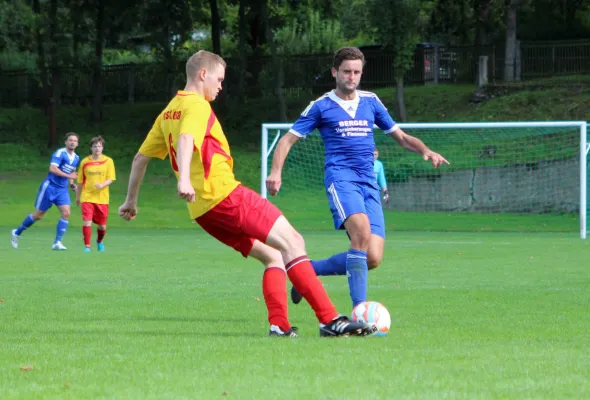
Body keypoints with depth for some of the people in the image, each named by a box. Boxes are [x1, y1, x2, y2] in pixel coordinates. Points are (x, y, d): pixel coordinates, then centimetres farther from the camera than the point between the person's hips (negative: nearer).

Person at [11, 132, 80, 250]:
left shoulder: (76, 158, 9)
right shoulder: (60, 153, -15)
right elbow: (52, 169, -27)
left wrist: (71, 183, 11)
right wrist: (68, 175, -28)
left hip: (62, 189, 6)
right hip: (50, 186, -6)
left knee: (66, 213, -13)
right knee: (38, 215, 2)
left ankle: (57, 243, -10)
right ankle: (17, 232, 23)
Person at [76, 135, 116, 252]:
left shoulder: (108, 161, 2)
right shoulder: (85, 162, 4)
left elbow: (111, 179, -3)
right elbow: (80, 181, 12)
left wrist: (102, 185, -23)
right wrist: (77, 197, 16)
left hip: (102, 198, 0)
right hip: (87, 198, 0)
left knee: (102, 225, 7)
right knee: (87, 222, -16)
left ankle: (99, 242, 37)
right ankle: (87, 246, -5)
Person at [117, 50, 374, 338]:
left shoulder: (168, 112, 22)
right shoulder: (197, 106, -5)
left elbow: (140, 157, 26)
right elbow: (186, 139, -26)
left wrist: (131, 201, 34)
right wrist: (184, 179, -41)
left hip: (202, 211, 10)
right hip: (225, 194, -10)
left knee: (272, 257, 12)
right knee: (292, 242, -13)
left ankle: (279, 325, -4)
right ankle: (330, 320, -23)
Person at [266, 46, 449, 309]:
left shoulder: (371, 102, 17)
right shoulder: (321, 106, 6)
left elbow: (400, 136, 23)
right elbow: (288, 140, 7)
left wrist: (426, 151, 3)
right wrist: (276, 172, -10)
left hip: (368, 183, 5)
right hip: (341, 177, -5)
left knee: (372, 259, -7)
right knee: (362, 230, -33)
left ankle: (309, 270, 16)